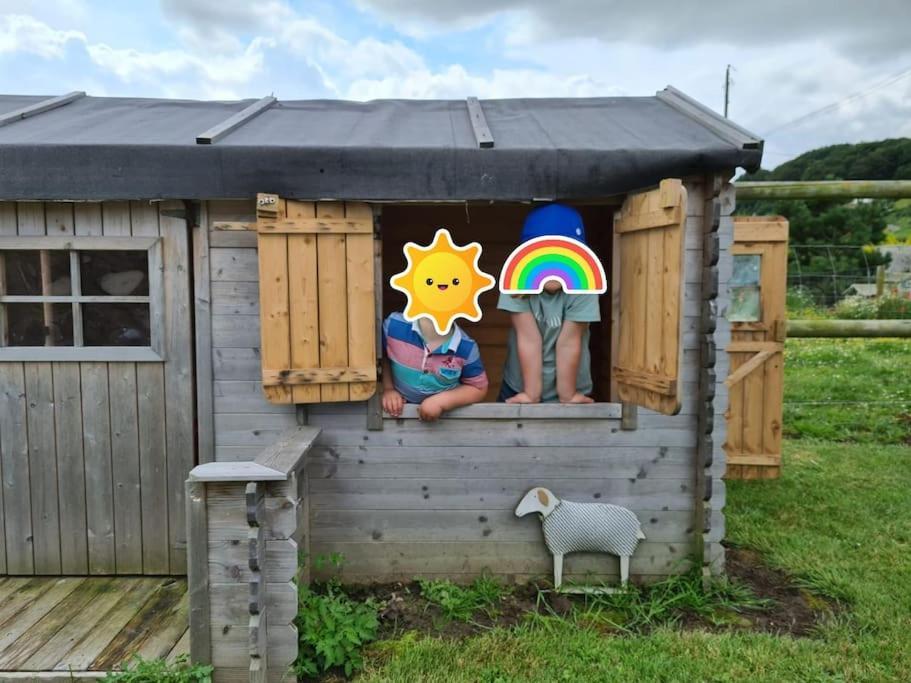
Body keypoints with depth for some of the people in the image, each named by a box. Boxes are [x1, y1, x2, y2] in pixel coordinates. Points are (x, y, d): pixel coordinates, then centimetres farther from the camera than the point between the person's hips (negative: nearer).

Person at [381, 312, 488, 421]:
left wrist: (442, 401, -16)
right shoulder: (394, 325, -14)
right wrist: (388, 388, -7)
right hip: (400, 411, 0)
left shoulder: (466, 348, -15)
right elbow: (380, 357, 5)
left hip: (444, 417, 1)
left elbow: (479, 388, -3)